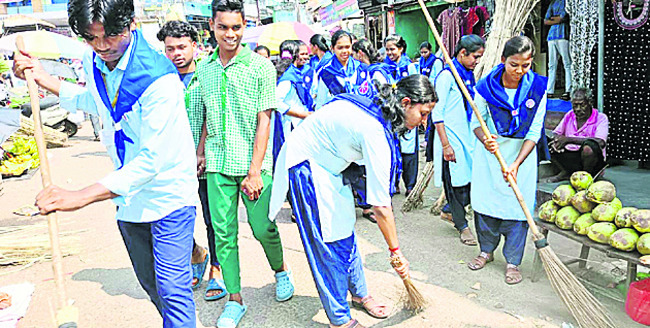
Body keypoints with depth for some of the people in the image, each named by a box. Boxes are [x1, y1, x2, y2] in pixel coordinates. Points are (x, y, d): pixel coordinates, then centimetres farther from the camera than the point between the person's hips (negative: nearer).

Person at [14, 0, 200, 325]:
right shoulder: (92, 60, -1)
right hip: (128, 192, 8)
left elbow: (151, 160, -31)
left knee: (171, 288, -8)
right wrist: (43, 79, 12)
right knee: (149, 281, 21)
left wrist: (81, 196, -33)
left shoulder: (159, 77, -26)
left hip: (167, 191, -7)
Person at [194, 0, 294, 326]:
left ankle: (281, 271, 33)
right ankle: (235, 299, 20)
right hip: (218, 165, 4)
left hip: (253, 164, -3)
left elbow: (264, 120, -8)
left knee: (263, 227, 2)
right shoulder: (203, 69, 10)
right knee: (223, 233, 5)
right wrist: (201, 152, 12)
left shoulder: (261, 66, -4)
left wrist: (255, 170, -12)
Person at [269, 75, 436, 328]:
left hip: (327, 164, 9)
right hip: (305, 165, -9)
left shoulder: (376, 107, -6)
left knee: (345, 233, 15)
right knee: (328, 242, -3)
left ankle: (359, 294, 33)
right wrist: (395, 250, -19)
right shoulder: (375, 131, -32)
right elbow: (381, 206, -28)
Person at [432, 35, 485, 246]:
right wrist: (445, 144, -18)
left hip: (469, 137, 8)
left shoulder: (469, 75, 13)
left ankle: (448, 211, 30)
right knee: (456, 181, 1)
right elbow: (437, 113, -16)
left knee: (473, 178, 9)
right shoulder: (447, 75, -12)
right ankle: (462, 226, 16)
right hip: (452, 138, -8)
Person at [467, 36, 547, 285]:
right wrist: (485, 140, -27)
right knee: (484, 201, 7)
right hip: (489, 154, 1)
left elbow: (534, 133, -10)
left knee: (517, 207, 1)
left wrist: (516, 164, -20)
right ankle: (487, 250, 30)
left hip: (521, 155, 0)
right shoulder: (486, 86, -13)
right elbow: (476, 122, -4)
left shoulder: (537, 89, -12)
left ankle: (513, 261, 17)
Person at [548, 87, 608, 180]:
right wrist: (556, 140, -18)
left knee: (589, 146, -37)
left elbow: (601, 142, -27)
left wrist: (569, 139, -32)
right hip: (570, 157, 5)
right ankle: (565, 172, 6)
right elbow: (556, 133, 9)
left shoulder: (601, 118, -10)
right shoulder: (569, 115, 5)